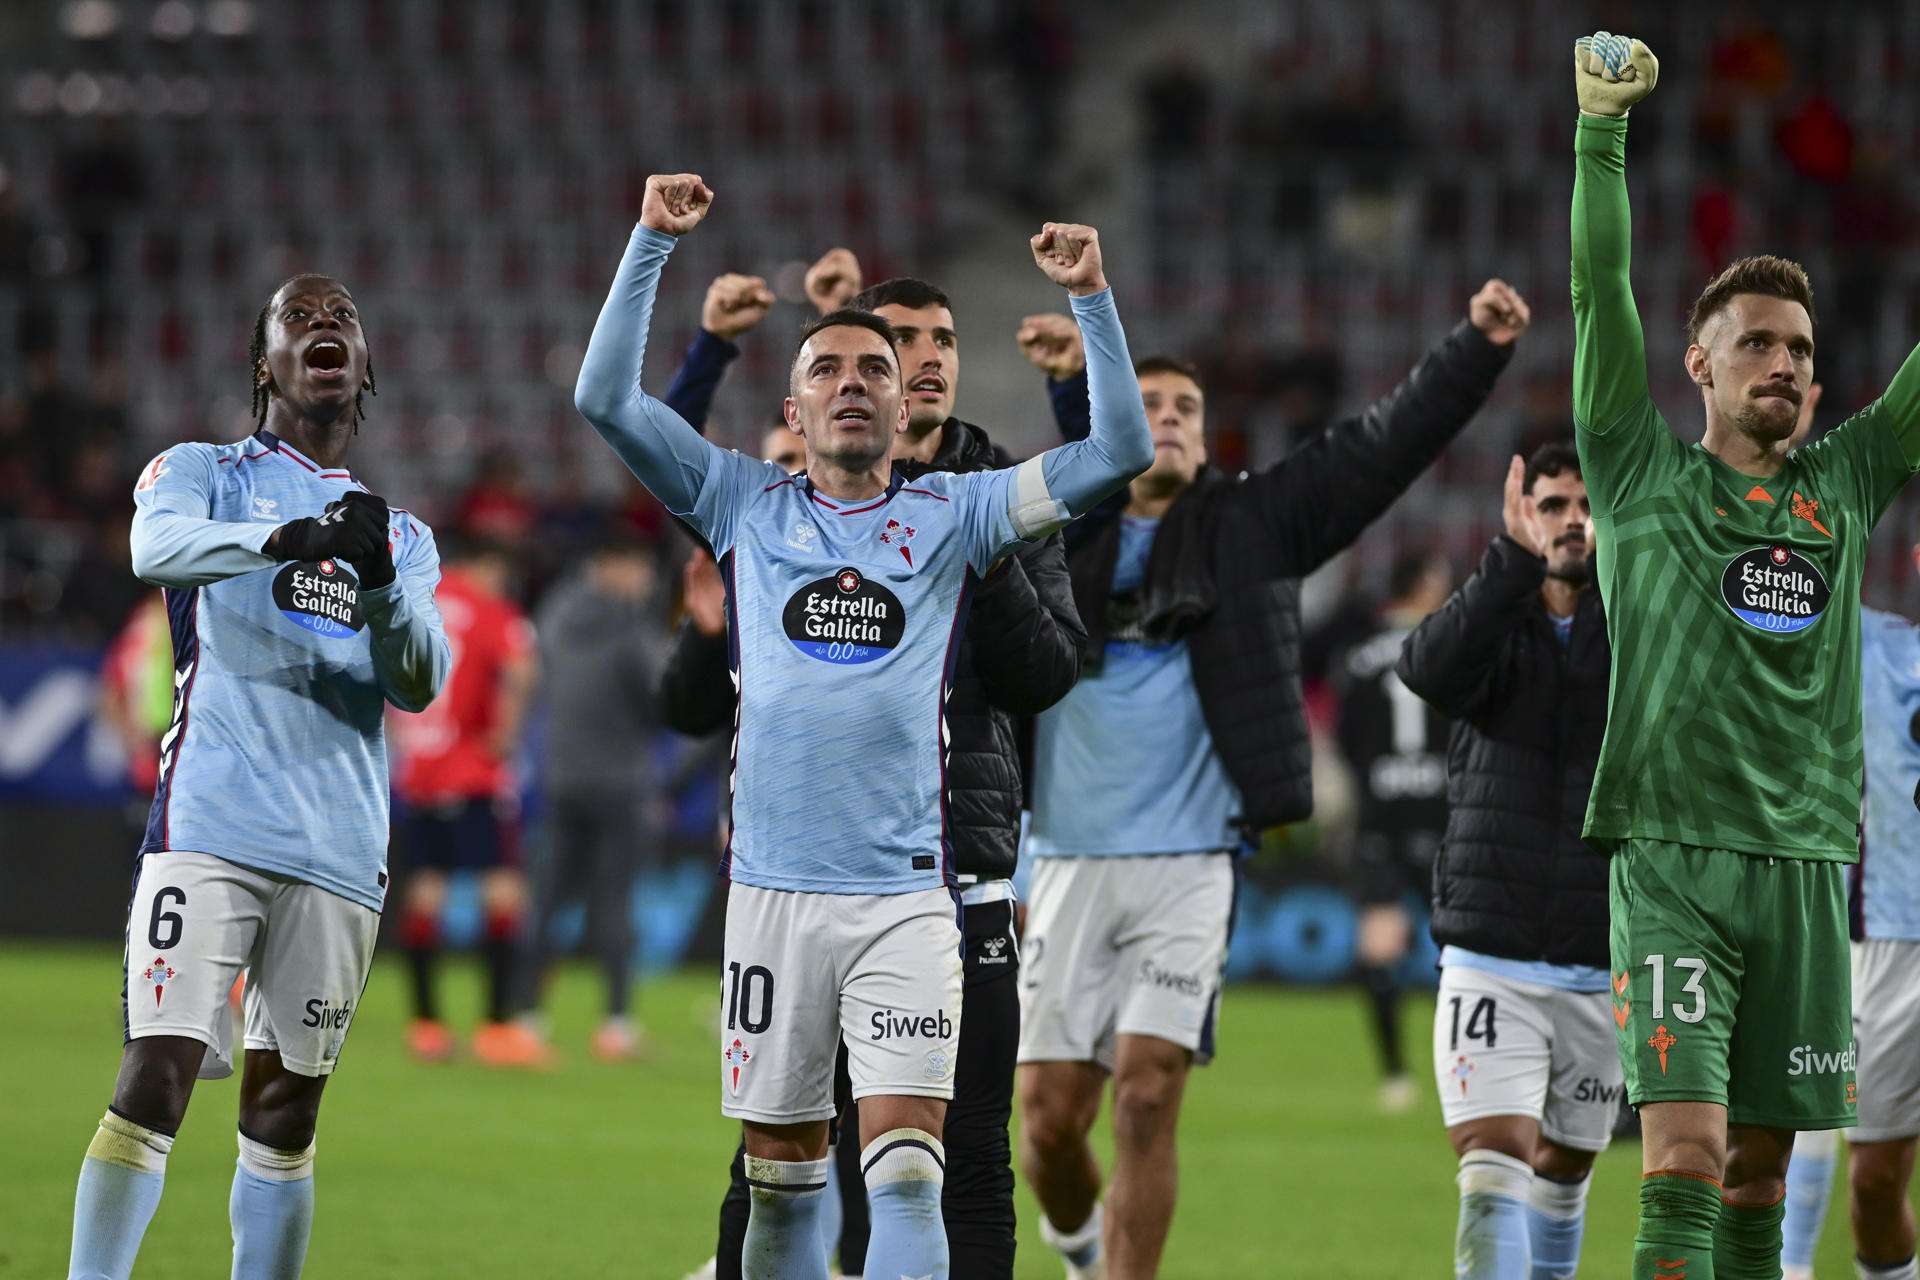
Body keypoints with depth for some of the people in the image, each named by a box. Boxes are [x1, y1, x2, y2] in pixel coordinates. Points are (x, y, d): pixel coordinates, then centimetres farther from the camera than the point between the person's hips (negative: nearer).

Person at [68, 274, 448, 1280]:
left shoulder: (403, 537, 21)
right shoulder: (205, 474, 10)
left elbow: (421, 685, 6)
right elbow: (157, 550, -15)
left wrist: (382, 583, -15)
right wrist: (283, 537, -34)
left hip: (339, 849, 4)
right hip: (211, 822, -4)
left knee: (286, 1111, 6)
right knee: (156, 1078, -15)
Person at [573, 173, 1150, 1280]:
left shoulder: (951, 515, 10)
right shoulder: (749, 508, 12)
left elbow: (1122, 450, 5)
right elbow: (607, 397, 6)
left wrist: (1093, 299, -5)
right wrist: (655, 243, 0)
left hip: (906, 895, -1)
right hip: (774, 888, 1)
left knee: (906, 1176, -12)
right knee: (782, 1180, 7)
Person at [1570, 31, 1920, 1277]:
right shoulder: (1645, 473, 7)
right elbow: (1601, 294, 0)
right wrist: (1602, 132, -7)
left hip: (1805, 859, 4)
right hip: (1670, 852, -4)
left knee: (1760, 1178, 6)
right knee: (1686, 1159, -15)